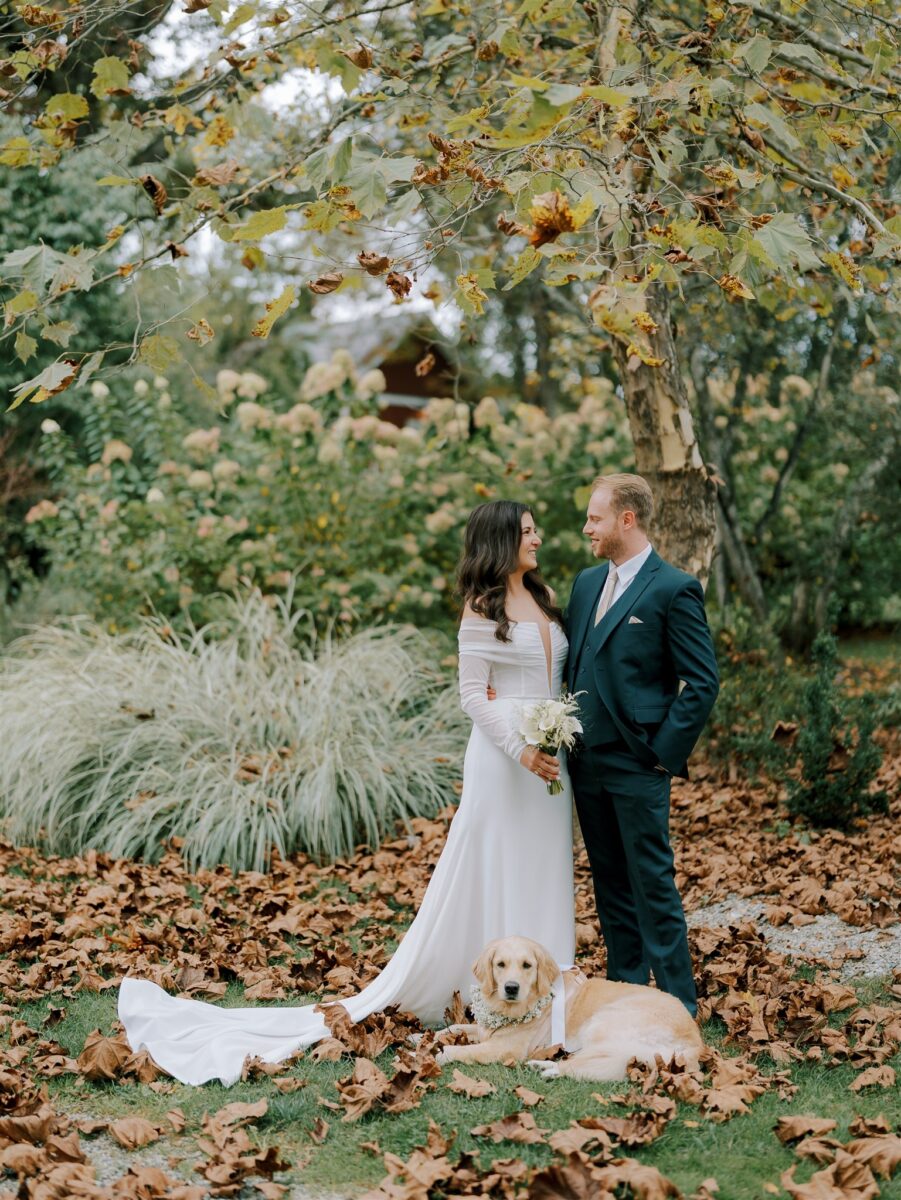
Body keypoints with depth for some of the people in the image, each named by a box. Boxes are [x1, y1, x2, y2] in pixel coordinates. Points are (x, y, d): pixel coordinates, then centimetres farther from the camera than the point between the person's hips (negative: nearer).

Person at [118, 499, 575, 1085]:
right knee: (495, 866, -1)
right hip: (505, 750, -7)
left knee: (543, 868, 10)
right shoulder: (481, 607, -8)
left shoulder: (546, 596, 12)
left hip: (553, 750, 7)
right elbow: (472, 693, -10)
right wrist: (520, 749, -18)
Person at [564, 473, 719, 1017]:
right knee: (610, 884, 14)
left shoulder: (674, 589, -10)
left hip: (637, 766, -7)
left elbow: (704, 682, -11)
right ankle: (625, 987, 25)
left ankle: (678, 1002, 6)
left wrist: (665, 752, -13)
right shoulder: (587, 582, 12)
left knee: (653, 884, -2)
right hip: (587, 762, 7)